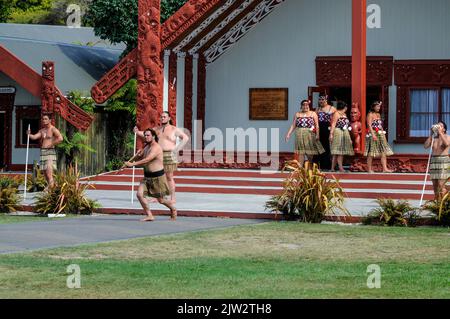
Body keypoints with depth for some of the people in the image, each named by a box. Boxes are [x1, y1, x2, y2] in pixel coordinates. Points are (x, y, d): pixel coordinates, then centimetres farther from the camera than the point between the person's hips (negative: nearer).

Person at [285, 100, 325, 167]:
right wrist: (288, 134, 0)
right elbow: (293, 126, 11)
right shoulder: (297, 114, 14)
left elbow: (317, 125, 0)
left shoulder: (313, 114, 8)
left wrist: (317, 134, -12)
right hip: (300, 135, 1)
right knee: (301, 152, -3)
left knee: (310, 153, 3)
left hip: (310, 135, -1)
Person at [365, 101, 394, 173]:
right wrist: (373, 134, -25)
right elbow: (369, 125, -16)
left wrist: (383, 133, 14)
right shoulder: (370, 114, -7)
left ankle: (385, 168, -5)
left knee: (384, 152, -1)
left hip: (380, 135, 8)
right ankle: (369, 169, 6)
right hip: (373, 134, -8)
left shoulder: (378, 115, 16)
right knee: (371, 153, -1)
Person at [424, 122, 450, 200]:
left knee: (441, 185, -14)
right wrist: (431, 134, -3)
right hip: (433, 161, 5)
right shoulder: (433, 138, 12)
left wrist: (440, 133, -17)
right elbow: (426, 146, -2)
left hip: (443, 161, -5)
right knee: (435, 185, 5)